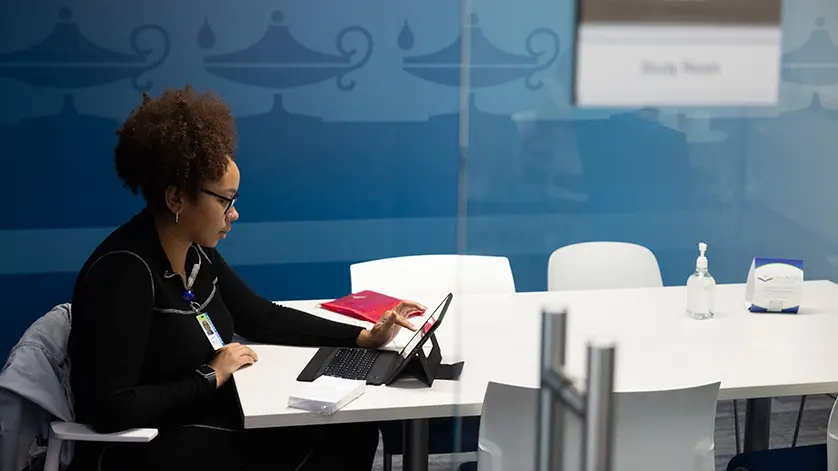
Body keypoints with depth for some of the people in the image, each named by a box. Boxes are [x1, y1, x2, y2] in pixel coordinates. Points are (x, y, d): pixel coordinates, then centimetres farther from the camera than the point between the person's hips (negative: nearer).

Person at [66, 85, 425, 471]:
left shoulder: (196, 252, 4)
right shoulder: (124, 272, -24)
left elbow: (261, 317, 17)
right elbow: (112, 409, -29)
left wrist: (366, 337, 8)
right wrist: (211, 377, -20)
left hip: (211, 424, 9)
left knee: (354, 432, 0)